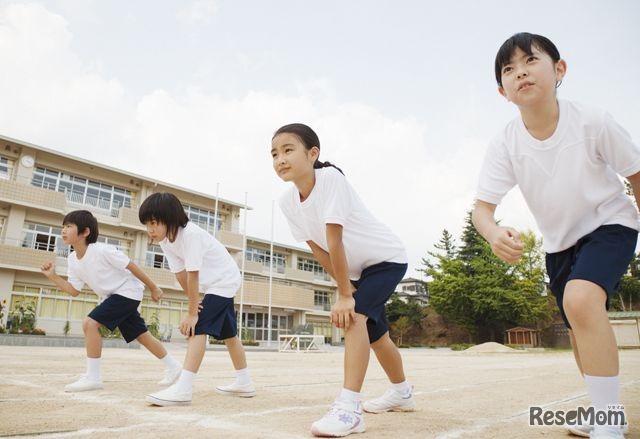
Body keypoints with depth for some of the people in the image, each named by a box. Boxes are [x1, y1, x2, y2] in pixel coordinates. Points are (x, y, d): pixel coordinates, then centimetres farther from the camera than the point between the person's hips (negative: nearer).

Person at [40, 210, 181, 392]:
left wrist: (153, 288, -13)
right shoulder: (72, 260, 0)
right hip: (112, 296, 8)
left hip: (128, 291, -8)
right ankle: (173, 366, 26)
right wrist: (53, 276, -8)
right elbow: (74, 291, 4)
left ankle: (92, 377, -9)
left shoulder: (102, 250, -24)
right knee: (142, 335, 12)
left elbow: (132, 266, -18)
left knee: (90, 322, -20)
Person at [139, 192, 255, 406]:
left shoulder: (190, 234, -31)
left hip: (224, 280, -9)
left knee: (198, 328, -21)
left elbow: (193, 275, -30)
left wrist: (192, 313, -26)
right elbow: (180, 274, -6)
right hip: (212, 284, 9)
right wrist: (194, 304, -10)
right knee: (228, 333, 16)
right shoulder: (165, 240, -7)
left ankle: (183, 389, -23)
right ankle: (244, 383, 29)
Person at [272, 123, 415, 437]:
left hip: (387, 258, -7)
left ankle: (349, 407, -20)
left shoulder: (330, 178, -31)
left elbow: (334, 240, -33)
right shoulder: (287, 202, -13)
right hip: (358, 269, 7)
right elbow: (317, 248, -7)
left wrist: (345, 295, -31)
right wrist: (345, 286, -8)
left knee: (353, 316, -26)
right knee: (374, 333, 18)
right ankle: (402, 392, 41)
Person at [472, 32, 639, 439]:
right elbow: (482, 207, -23)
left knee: (580, 299, -31)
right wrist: (494, 233, -45)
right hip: (560, 242, 4)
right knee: (581, 331, 15)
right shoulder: (505, 145, -18)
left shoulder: (592, 122, -24)